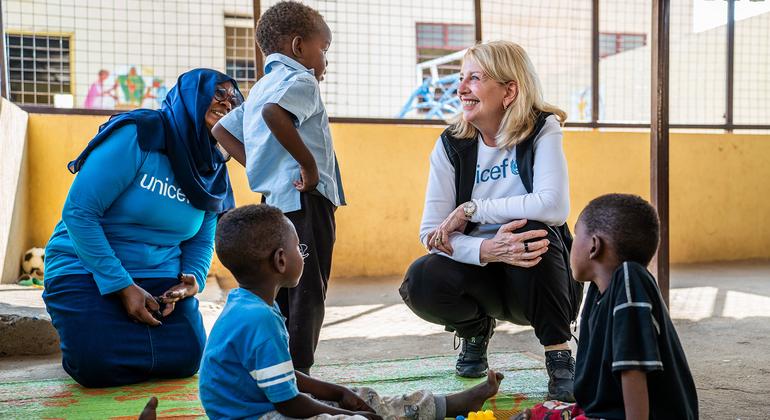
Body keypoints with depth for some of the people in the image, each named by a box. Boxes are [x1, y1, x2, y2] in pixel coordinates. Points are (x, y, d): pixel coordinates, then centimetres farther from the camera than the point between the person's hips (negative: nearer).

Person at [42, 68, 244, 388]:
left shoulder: (213, 169, 1)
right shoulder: (135, 135, -19)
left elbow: (201, 241, 9)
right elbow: (78, 212, -21)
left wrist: (193, 279, -15)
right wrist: (123, 287, -22)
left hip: (160, 277, 5)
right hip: (86, 270, -5)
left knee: (183, 361, -8)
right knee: (100, 368, -20)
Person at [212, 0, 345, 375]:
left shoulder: (260, 89, 20)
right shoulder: (300, 81, -8)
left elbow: (222, 130, 23)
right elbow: (274, 113, -30)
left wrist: (259, 166, 14)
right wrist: (308, 162, -23)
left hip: (274, 200, 9)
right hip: (306, 201, -9)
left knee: (278, 294, 14)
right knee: (307, 294, -5)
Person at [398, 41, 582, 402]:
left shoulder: (542, 130, -10)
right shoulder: (452, 145, -3)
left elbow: (554, 206, -28)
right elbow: (431, 232, -12)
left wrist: (469, 210, -24)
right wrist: (487, 250, -32)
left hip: (540, 273, -2)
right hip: (482, 273, 2)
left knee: (534, 229, -34)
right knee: (420, 281, -27)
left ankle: (559, 357, -16)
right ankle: (476, 328, 9)